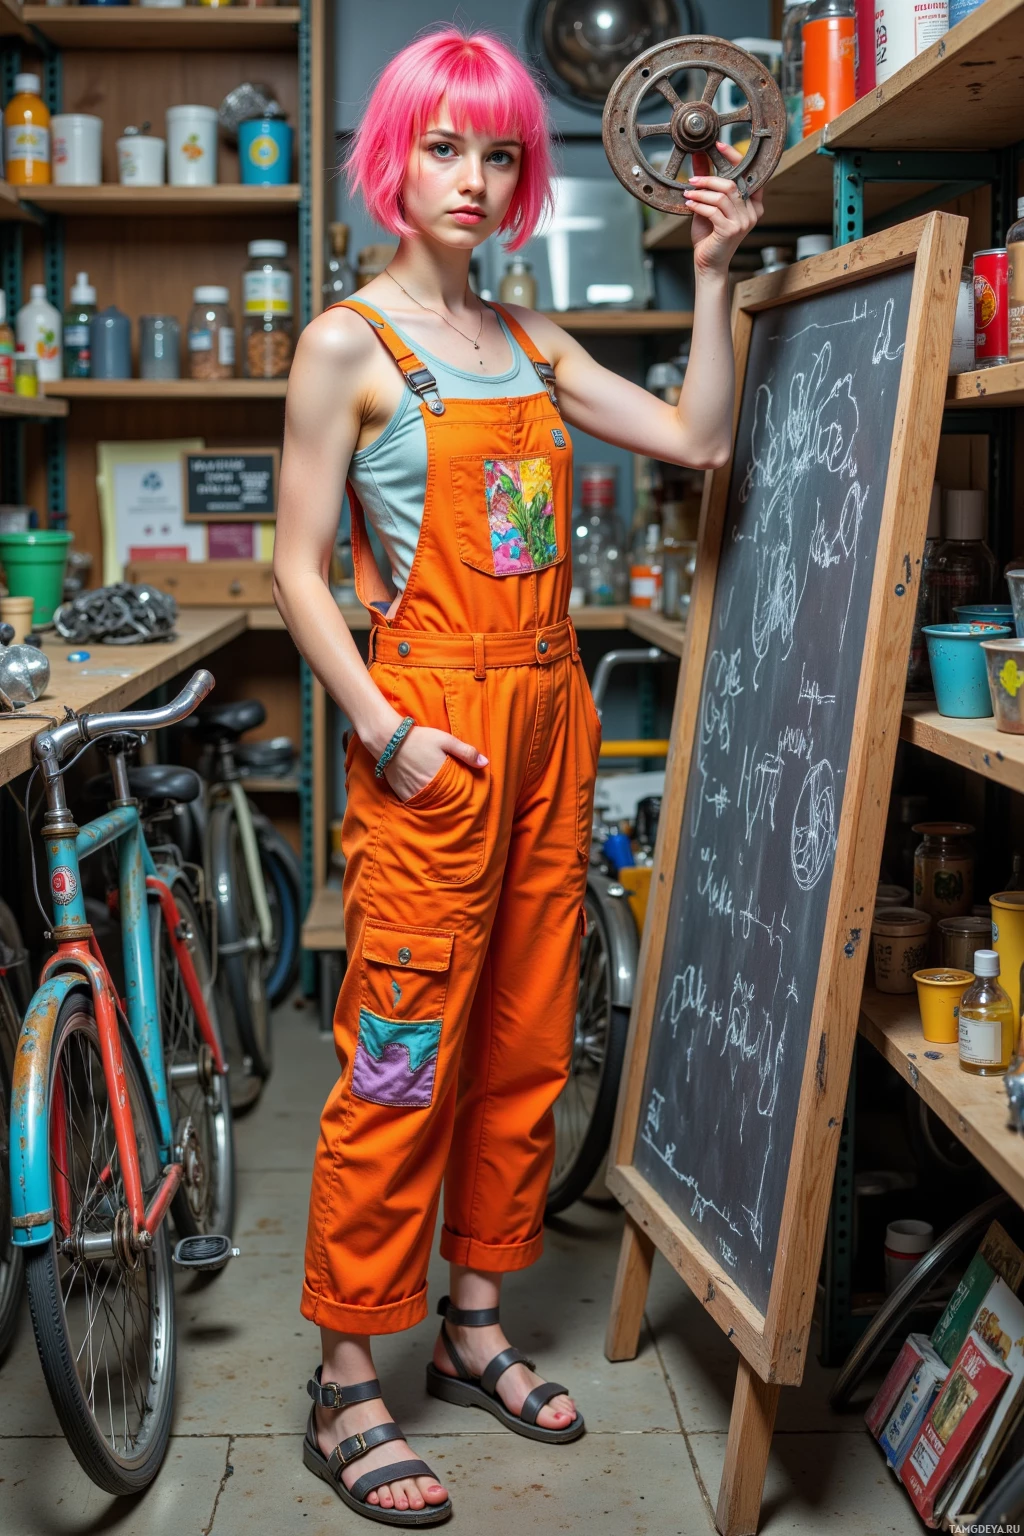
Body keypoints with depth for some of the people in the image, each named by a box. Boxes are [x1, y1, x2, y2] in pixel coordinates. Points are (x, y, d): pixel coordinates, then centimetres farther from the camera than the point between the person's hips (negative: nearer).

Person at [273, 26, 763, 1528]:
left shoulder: (529, 341, 14)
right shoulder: (349, 343, -4)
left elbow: (699, 439, 10)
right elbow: (300, 571, -7)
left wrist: (712, 276, 3)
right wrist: (386, 731, -17)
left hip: (551, 721, 7)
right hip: (432, 735, -7)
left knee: (525, 1045, 12)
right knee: (401, 1063, -3)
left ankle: (475, 1325, 28)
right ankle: (347, 1392, 10)